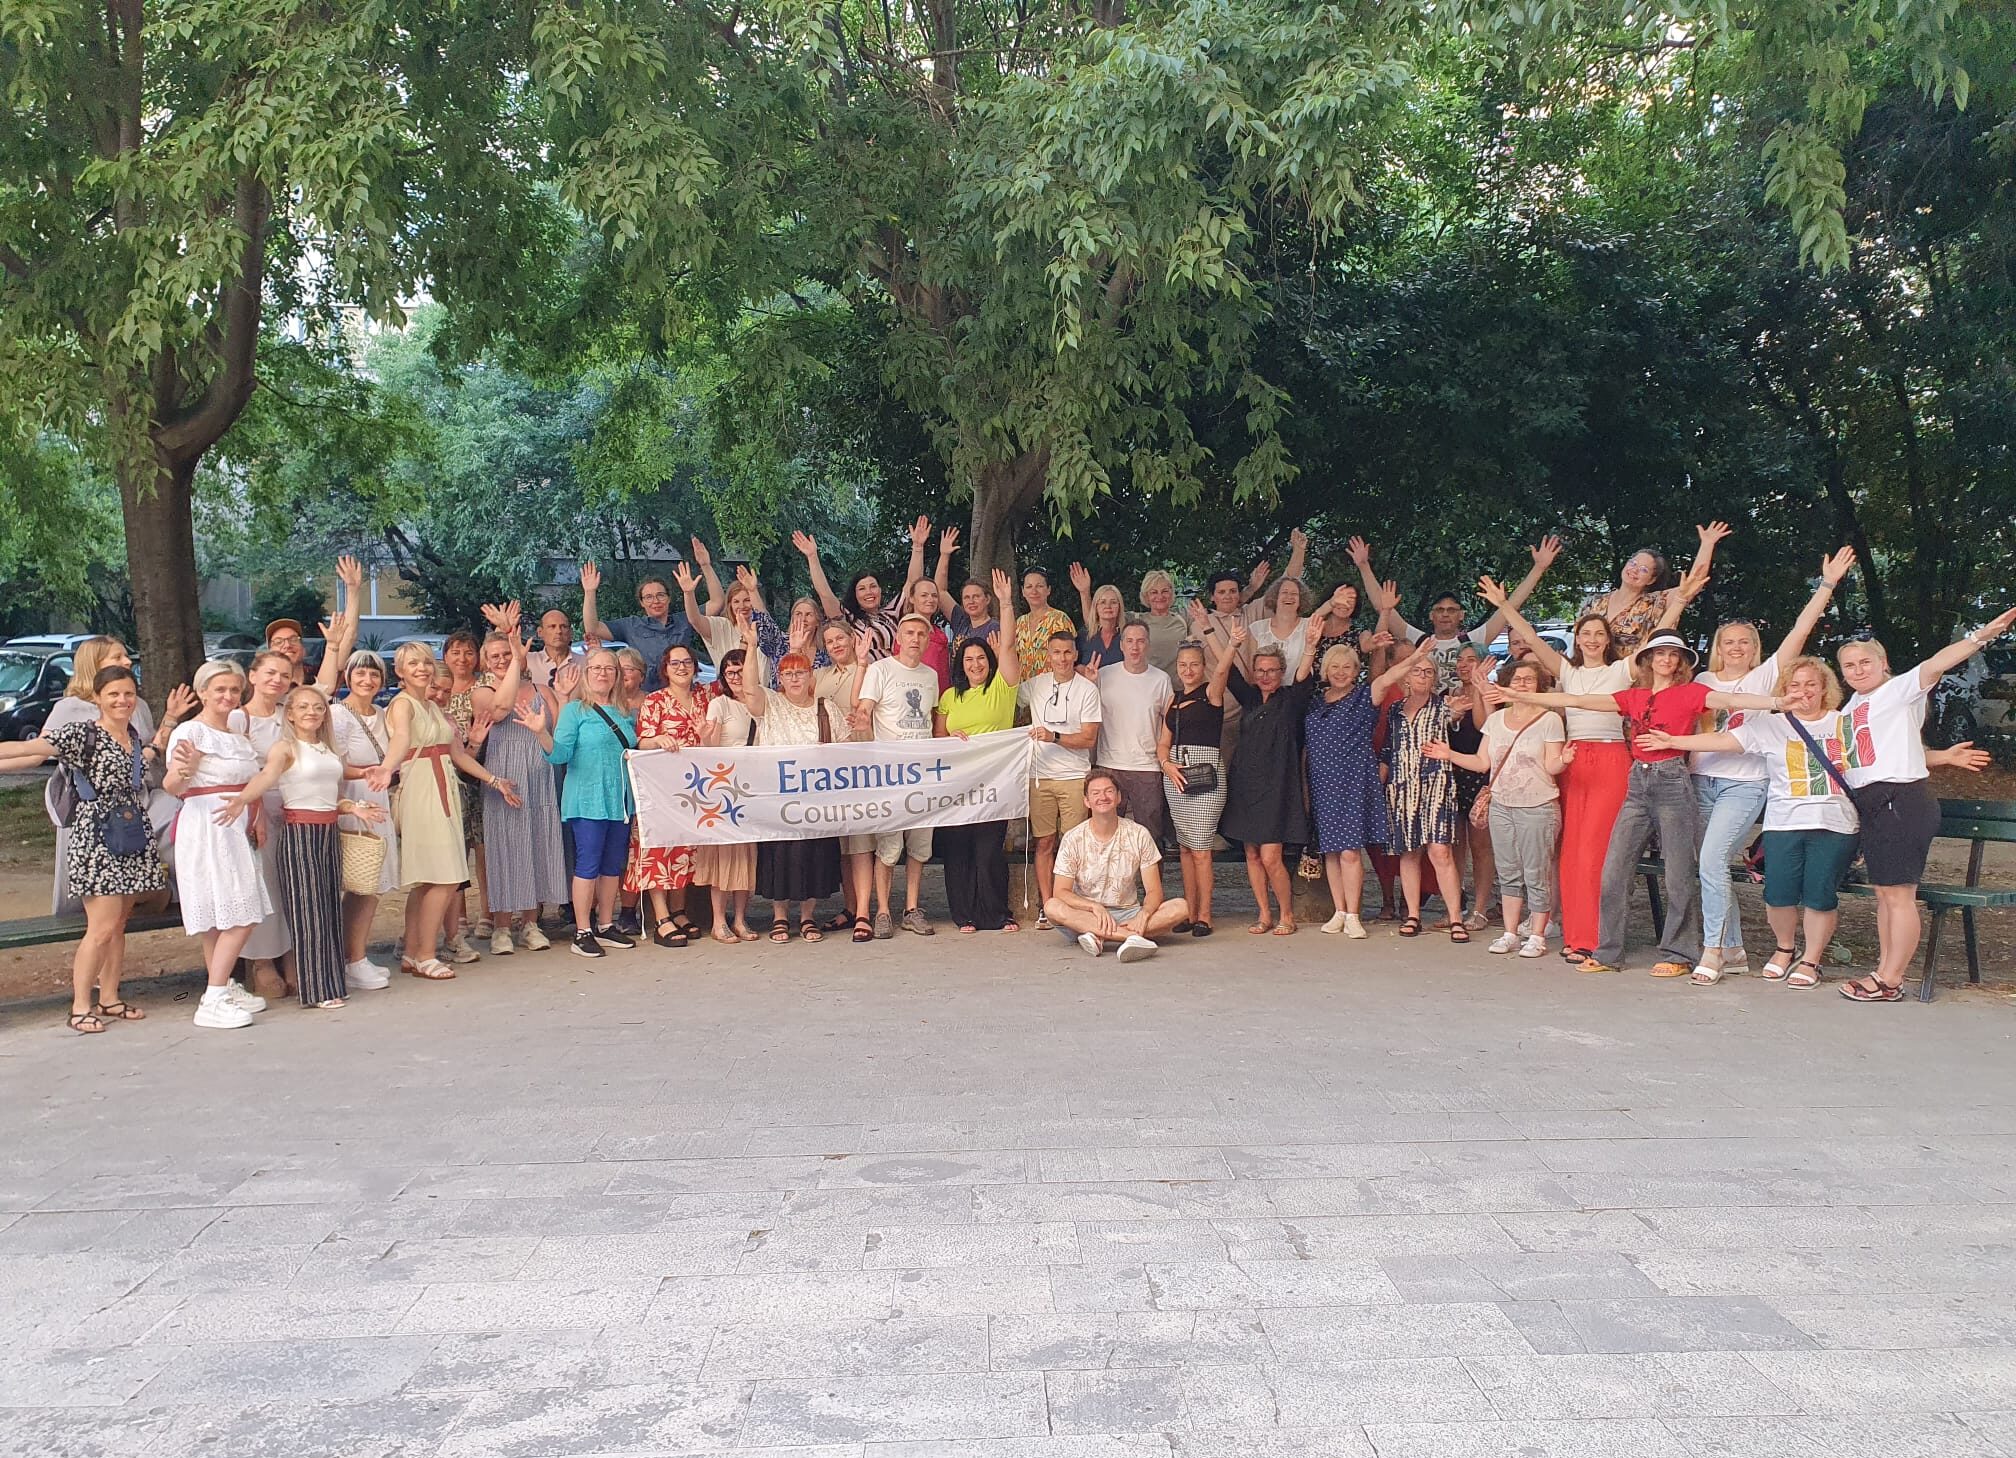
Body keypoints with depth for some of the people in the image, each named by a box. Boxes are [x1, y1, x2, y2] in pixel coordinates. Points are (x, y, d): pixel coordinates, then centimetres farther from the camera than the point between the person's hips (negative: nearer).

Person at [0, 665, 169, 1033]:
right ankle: (81, 1007, 1)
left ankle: (109, 998, 20)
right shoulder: (81, 735, -8)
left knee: (119, 924, 11)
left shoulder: (138, 737, 12)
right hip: (95, 839, -6)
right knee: (102, 927, -9)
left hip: (134, 841, 6)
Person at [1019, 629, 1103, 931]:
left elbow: (1089, 738, -4)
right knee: (1044, 843, 2)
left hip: (1074, 777, -2)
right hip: (1039, 776, 2)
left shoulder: (1087, 689, 0)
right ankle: (1046, 908, 6)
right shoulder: (1034, 686, 9)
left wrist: (1053, 736, -17)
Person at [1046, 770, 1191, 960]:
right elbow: (1060, 892, -8)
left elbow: (1154, 891, -3)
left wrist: (1143, 916, -25)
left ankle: (1098, 937, -33)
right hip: (1085, 915, -1)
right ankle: (1133, 937, -42)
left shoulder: (1139, 835, 0)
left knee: (1180, 907, -22)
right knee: (1052, 907, -32)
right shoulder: (1073, 838, -2)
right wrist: (1094, 907, -27)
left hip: (1129, 914, 1)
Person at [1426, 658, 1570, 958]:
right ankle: (1510, 933, 17)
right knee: (1508, 873, 9)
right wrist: (1450, 754, 2)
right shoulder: (1496, 719, 10)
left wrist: (1563, 760, -28)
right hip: (1501, 806, 5)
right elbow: (1482, 762, 11)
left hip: (1538, 808, -4)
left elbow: (1551, 767, -7)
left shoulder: (1549, 719, -3)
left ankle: (1537, 936, 8)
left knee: (1536, 874, -1)